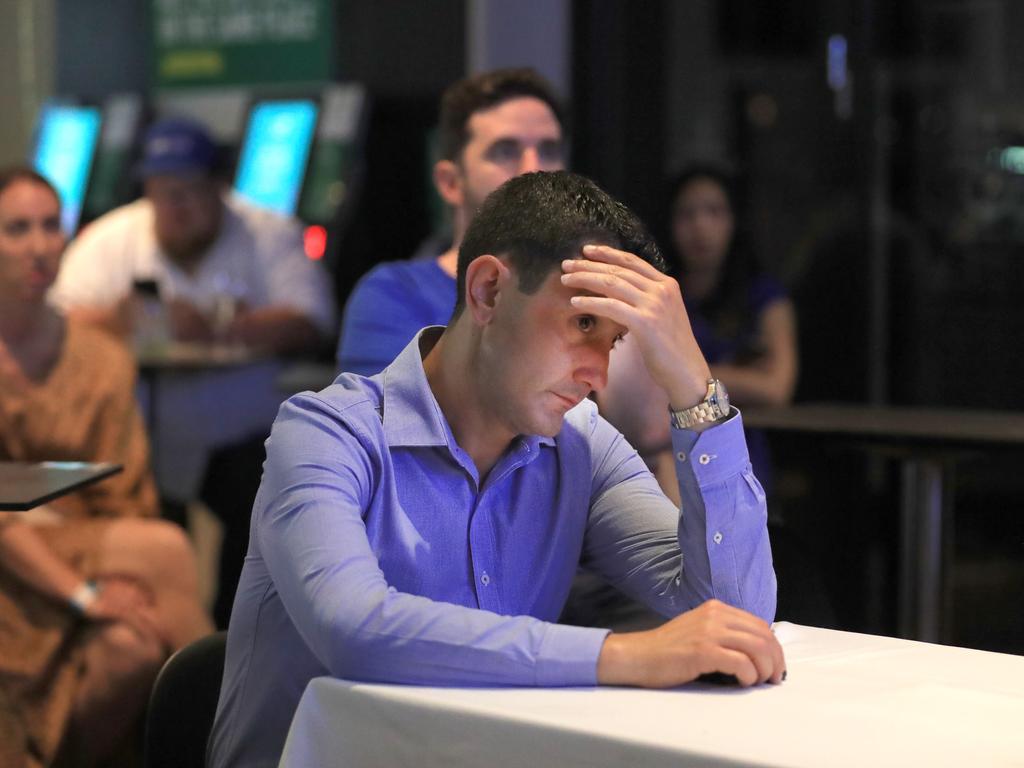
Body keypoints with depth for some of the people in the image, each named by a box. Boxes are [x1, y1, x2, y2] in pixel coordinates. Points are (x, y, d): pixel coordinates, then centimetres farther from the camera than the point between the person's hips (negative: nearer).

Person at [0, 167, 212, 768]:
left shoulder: (102, 359, 9)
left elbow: (125, 498, 8)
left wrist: (125, 582, -14)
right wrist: (81, 591, -21)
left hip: (93, 555, 4)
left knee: (134, 644, -30)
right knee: (167, 549, -27)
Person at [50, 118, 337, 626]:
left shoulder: (270, 236, 3)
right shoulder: (107, 241, 8)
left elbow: (310, 325, -10)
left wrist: (216, 328, -23)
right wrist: (119, 322, -24)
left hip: (238, 436, -1)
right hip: (137, 438, 2)